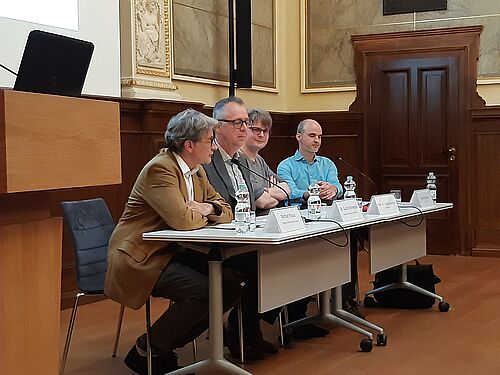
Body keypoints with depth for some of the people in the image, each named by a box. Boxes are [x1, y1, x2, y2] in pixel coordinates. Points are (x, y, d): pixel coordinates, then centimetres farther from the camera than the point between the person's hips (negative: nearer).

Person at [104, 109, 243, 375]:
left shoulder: (196, 171, 11)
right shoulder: (160, 169, -18)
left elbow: (225, 210, 15)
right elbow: (182, 220, -29)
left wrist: (209, 208, -8)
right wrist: (203, 214, -7)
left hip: (172, 253, 9)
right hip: (141, 260, -9)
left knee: (231, 286, -7)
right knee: (203, 291, -27)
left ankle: (165, 347, 6)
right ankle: (146, 351, -6)